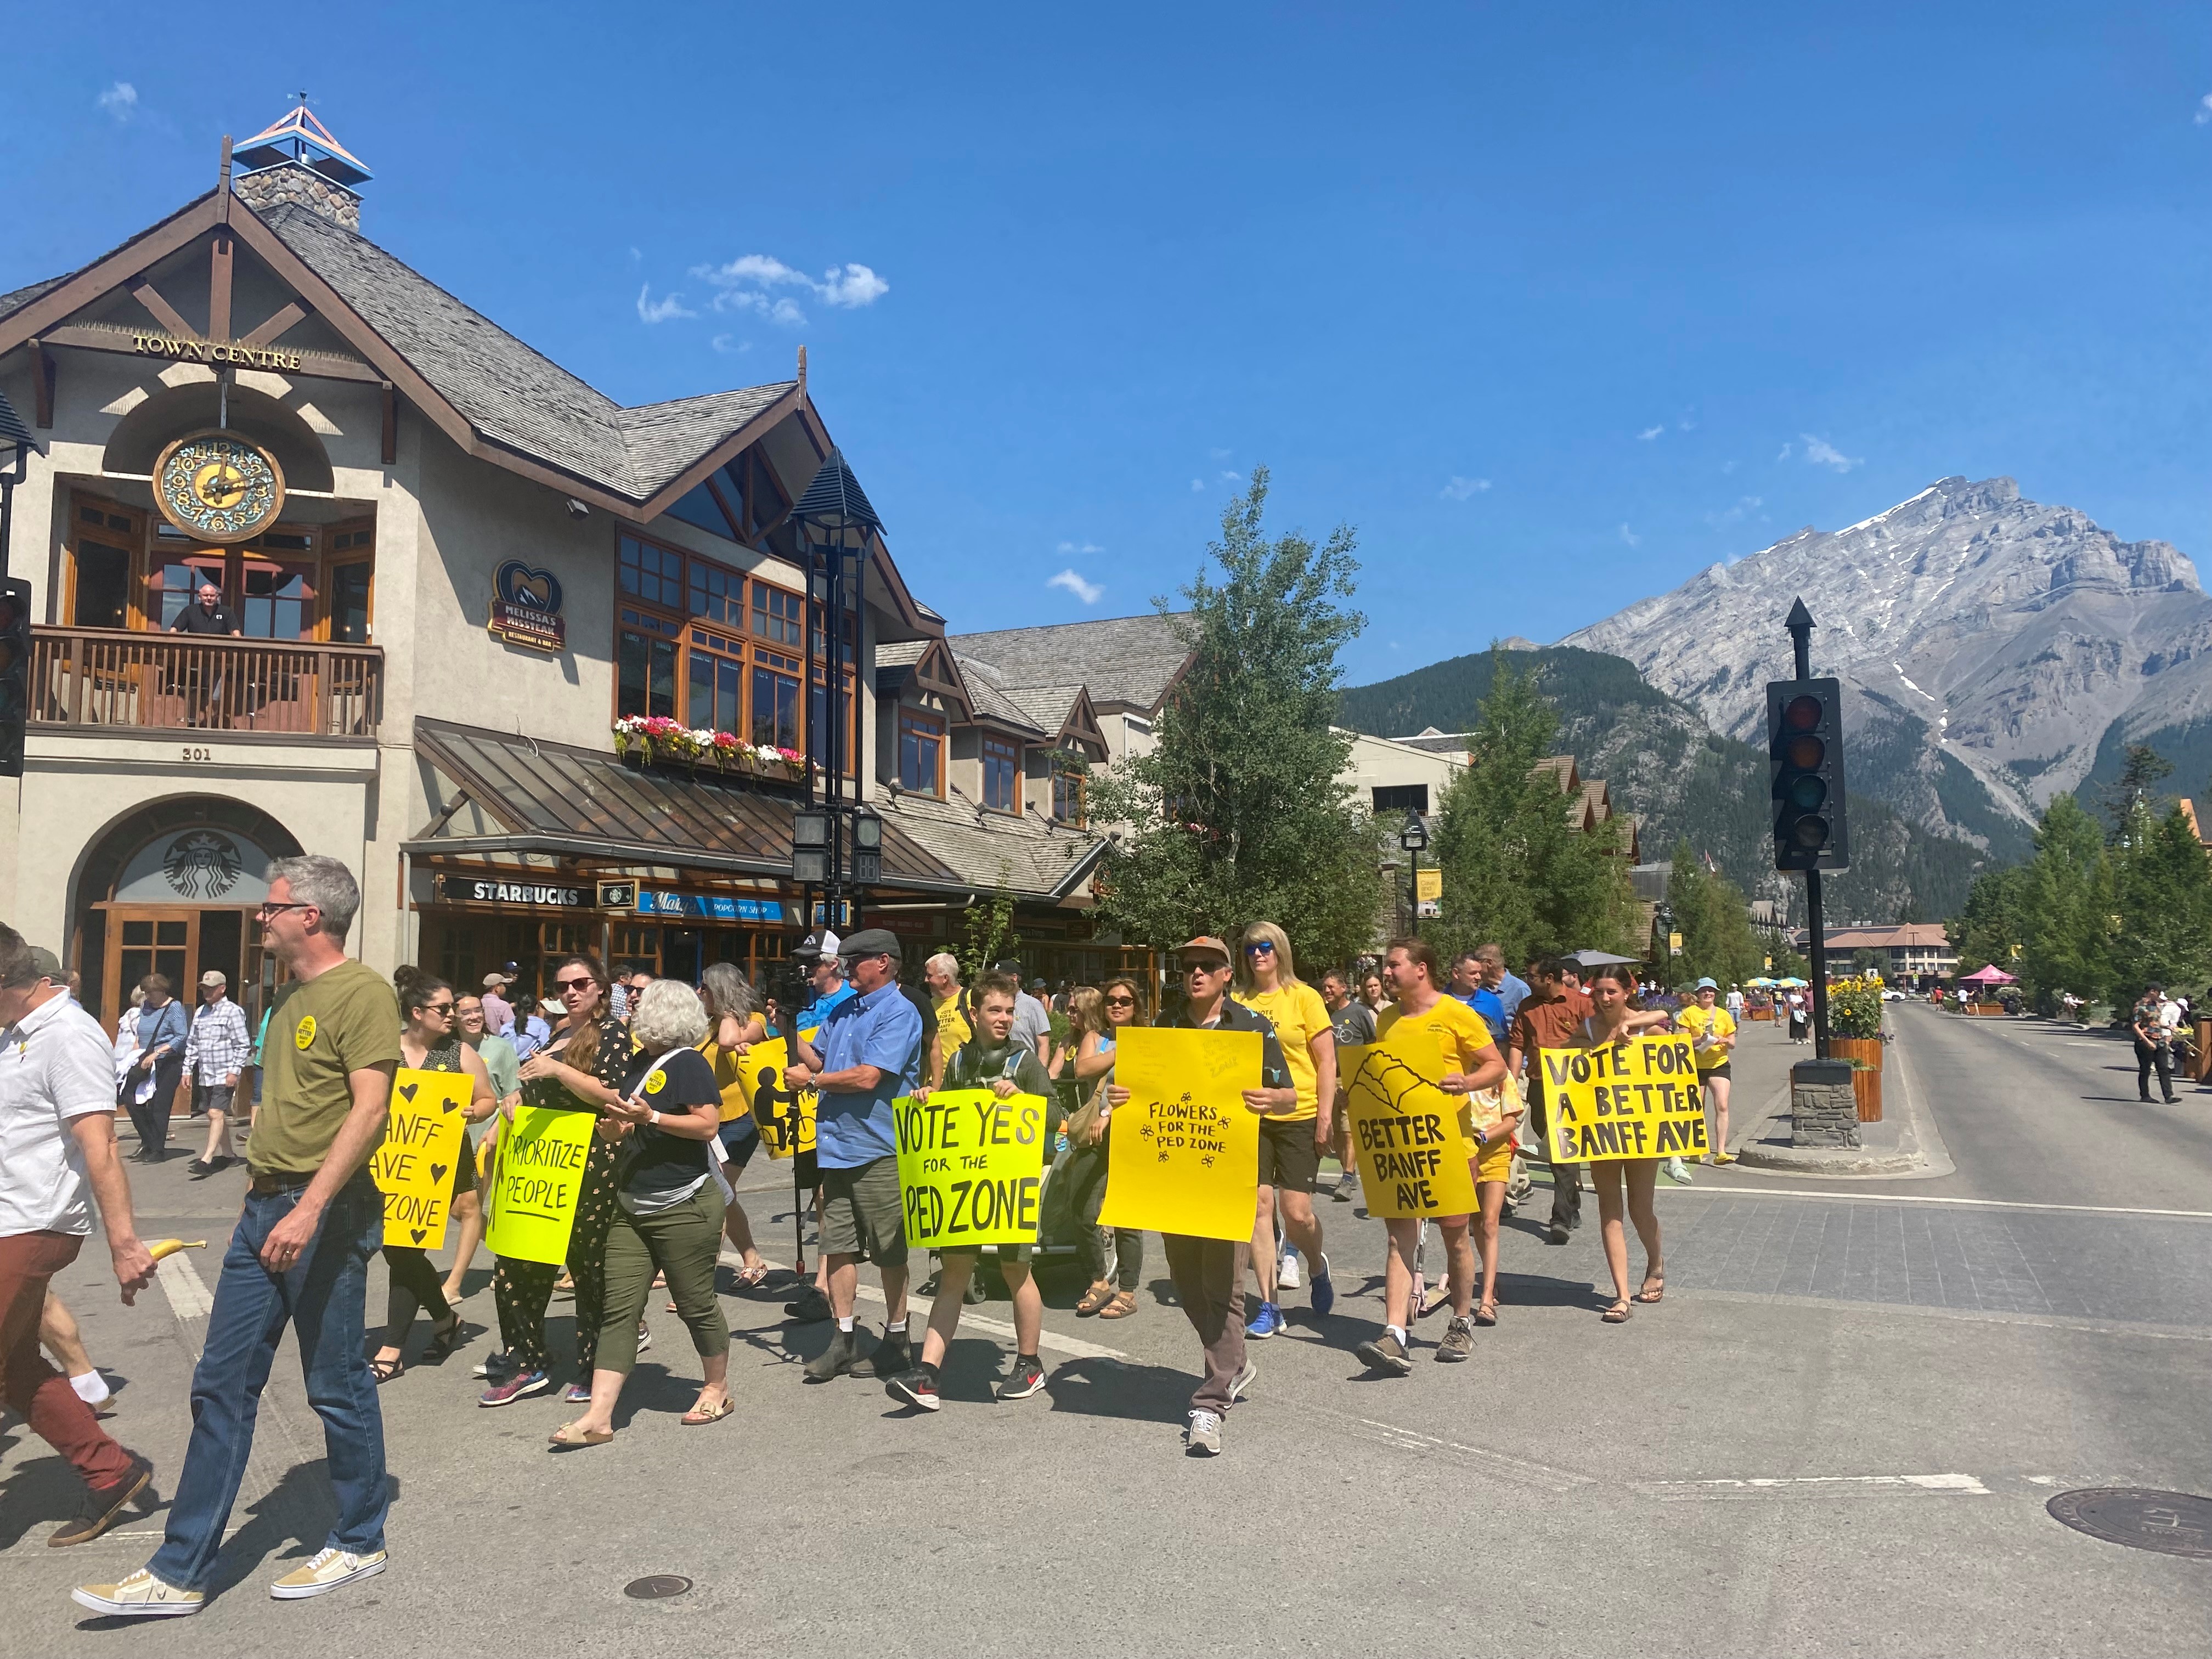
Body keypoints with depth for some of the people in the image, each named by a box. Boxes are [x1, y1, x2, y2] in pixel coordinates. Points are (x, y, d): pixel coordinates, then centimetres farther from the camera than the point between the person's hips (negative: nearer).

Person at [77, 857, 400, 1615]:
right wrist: (259, 1192, 19)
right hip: (266, 1210, 9)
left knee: (338, 1388, 4)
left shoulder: (362, 992, -14)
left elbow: (370, 1109, -22)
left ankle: (359, 1543, 23)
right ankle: (181, 1572, 19)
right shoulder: (291, 995, 15)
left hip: (325, 1214, -9)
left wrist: (309, 1208, -28)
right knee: (221, 1386, 10)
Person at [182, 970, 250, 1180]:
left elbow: (243, 1045, -10)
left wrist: (235, 1071, -15)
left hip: (224, 1075, -8)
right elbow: (192, 1044, 21)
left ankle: (207, 1160, -18)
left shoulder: (233, 1011, -7)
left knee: (216, 1113, -14)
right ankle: (228, 1154, 24)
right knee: (215, 1115, 12)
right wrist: (187, 1069, 14)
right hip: (205, 1074, 8)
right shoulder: (200, 1013, 15)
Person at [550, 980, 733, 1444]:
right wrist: (616, 1126, 3)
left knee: (696, 1302, 5)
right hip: (633, 1208, 8)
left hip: (684, 1208, -8)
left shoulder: (687, 1063, -12)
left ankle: (718, 1390, 26)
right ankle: (599, 1417, 2)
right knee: (617, 1308, 2)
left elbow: (707, 1125, -20)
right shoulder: (639, 1062, 13)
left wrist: (651, 1117, -25)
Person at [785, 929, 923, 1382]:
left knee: (889, 1250, 4)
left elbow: (867, 1077, -20)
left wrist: (811, 1081, -9)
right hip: (837, 1147, 8)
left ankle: (896, 1340, 17)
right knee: (838, 1244, 10)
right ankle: (844, 1340, 19)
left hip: (878, 1151, -7)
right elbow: (815, 1058, 16)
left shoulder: (899, 1014, -12)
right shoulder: (842, 1009, 13)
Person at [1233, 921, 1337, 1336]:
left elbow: (1326, 1060, -2)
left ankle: (1317, 1266, 28)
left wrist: (1326, 1115, -9)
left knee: (1296, 1210, -6)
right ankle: (1269, 1308, 9)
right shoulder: (1238, 1002, 6)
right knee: (1259, 1206, -1)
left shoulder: (1304, 997, -1)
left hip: (1298, 1116, -3)